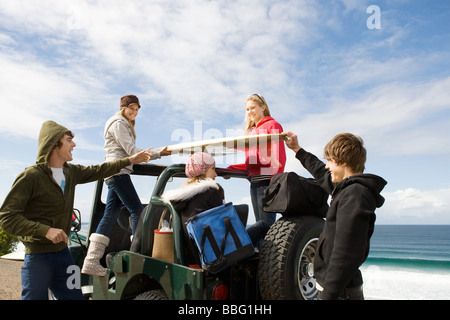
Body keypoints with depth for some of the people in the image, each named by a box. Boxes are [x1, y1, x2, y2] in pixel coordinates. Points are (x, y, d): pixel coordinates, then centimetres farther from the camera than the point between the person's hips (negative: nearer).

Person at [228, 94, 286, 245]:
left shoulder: (272, 125, 3)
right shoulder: (251, 130, 25)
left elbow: (279, 158, -7)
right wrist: (232, 169, 10)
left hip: (268, 181, -8)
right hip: (254, 182, 8)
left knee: (266, 222, -15)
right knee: (261, 222, 2)